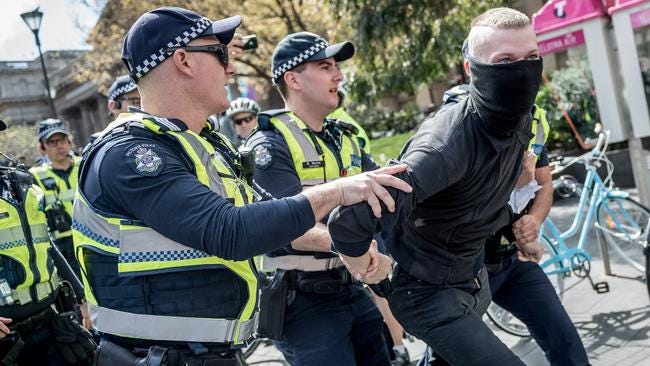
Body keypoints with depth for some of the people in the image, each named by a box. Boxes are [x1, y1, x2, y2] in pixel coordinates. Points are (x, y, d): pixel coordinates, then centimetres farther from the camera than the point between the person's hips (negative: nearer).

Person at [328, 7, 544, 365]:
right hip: (429, 294, -8)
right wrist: (370, 273, -21)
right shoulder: (445, 145, -35)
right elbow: (347, 222, -40)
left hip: (473, 279, 8)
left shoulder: (521, 121, -9)